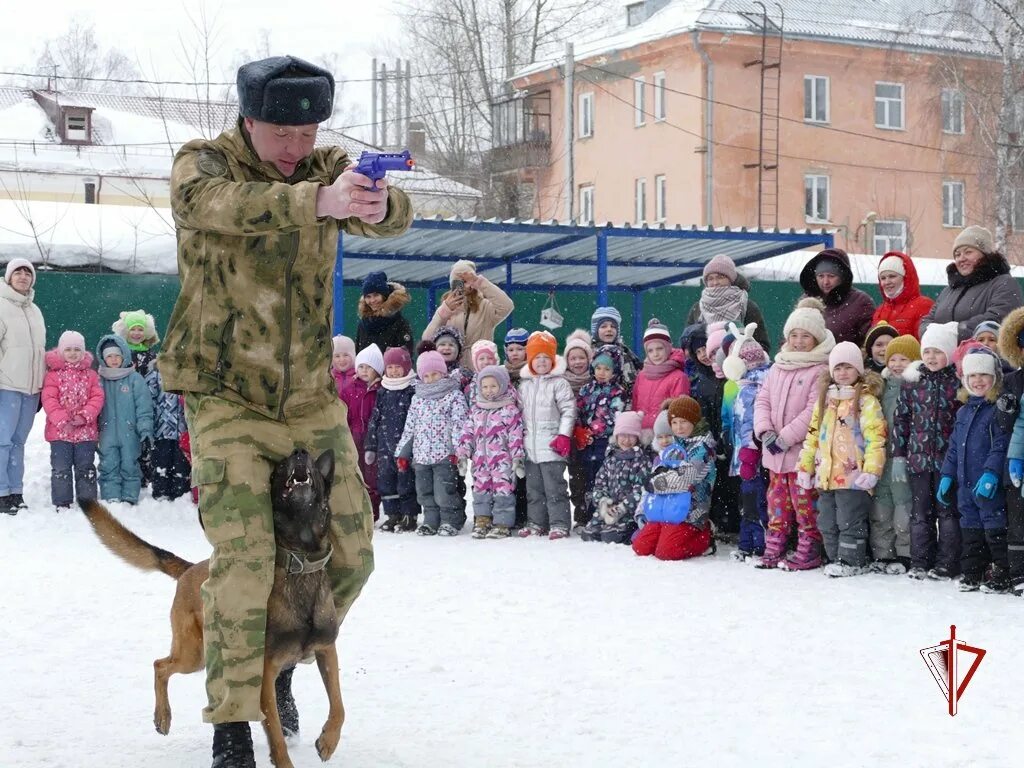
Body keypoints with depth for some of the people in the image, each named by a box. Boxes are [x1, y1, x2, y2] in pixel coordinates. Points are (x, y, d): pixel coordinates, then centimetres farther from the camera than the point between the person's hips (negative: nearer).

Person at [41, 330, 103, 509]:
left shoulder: (90, 375, 8)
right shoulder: (53, 374, 0)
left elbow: (97, 398, 0)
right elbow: (49, 400, -8)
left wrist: (84, 416, -16)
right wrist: (63, 421, -19)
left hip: (86, 431, 2)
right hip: (59, 432, -2)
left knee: (85, 468, 8)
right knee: (61, 469, 2)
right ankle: (62, 504, 8)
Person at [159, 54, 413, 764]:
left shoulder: (326, 167, 3)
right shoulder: (203, 162, -9)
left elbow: (394, 216, -14)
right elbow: (210, 202, -33)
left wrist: (380, 205, -40)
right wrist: (320, 201, -49)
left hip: (312, 399, 5)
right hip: (227, 399, -5)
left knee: (350, 555, 8)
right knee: (244, 559, -15)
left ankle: (280, 665, 33)